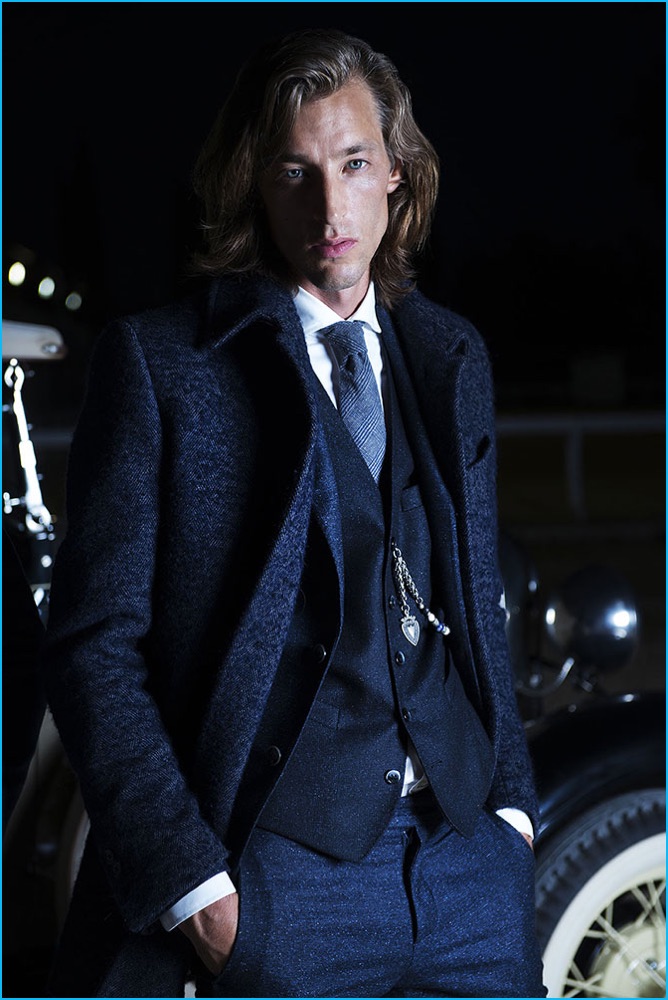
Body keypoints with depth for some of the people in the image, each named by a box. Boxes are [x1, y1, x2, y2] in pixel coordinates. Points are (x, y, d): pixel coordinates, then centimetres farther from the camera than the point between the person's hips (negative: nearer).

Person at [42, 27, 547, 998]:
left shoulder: (453, 358, 14)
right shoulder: (160, 361, -2)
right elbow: (94, 644, -5)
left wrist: (510, 801, 7)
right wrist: (190, 880, -12)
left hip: (471, 863, 4)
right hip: (285, 874, -4)